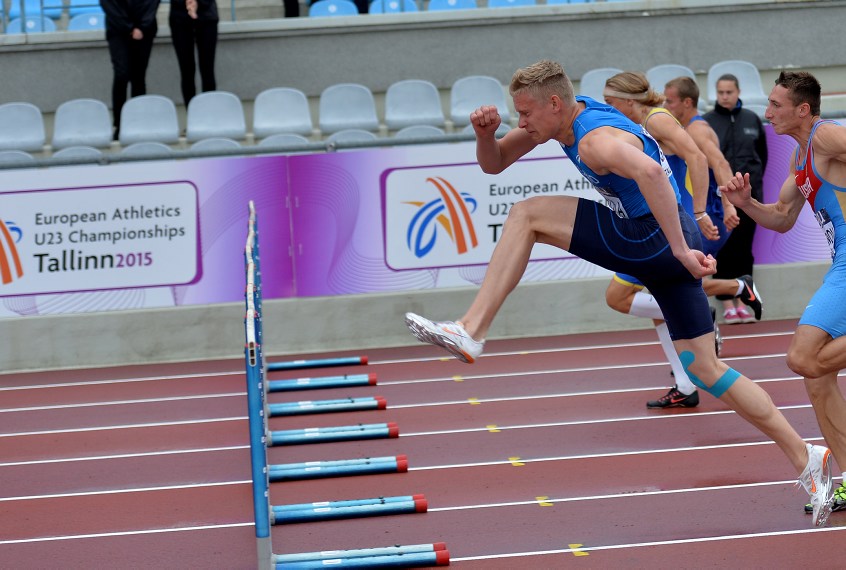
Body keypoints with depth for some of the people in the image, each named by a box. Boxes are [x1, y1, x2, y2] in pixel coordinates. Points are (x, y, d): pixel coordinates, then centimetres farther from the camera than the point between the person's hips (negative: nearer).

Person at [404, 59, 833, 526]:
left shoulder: (595, 139, -18)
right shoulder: (562, 115, 12)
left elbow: (651, 172, -39)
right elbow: (493, 164, 19)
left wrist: (680, 249, -38)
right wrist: (485, 133, -3)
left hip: (658, 242, -9)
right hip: (641, 242, 9)